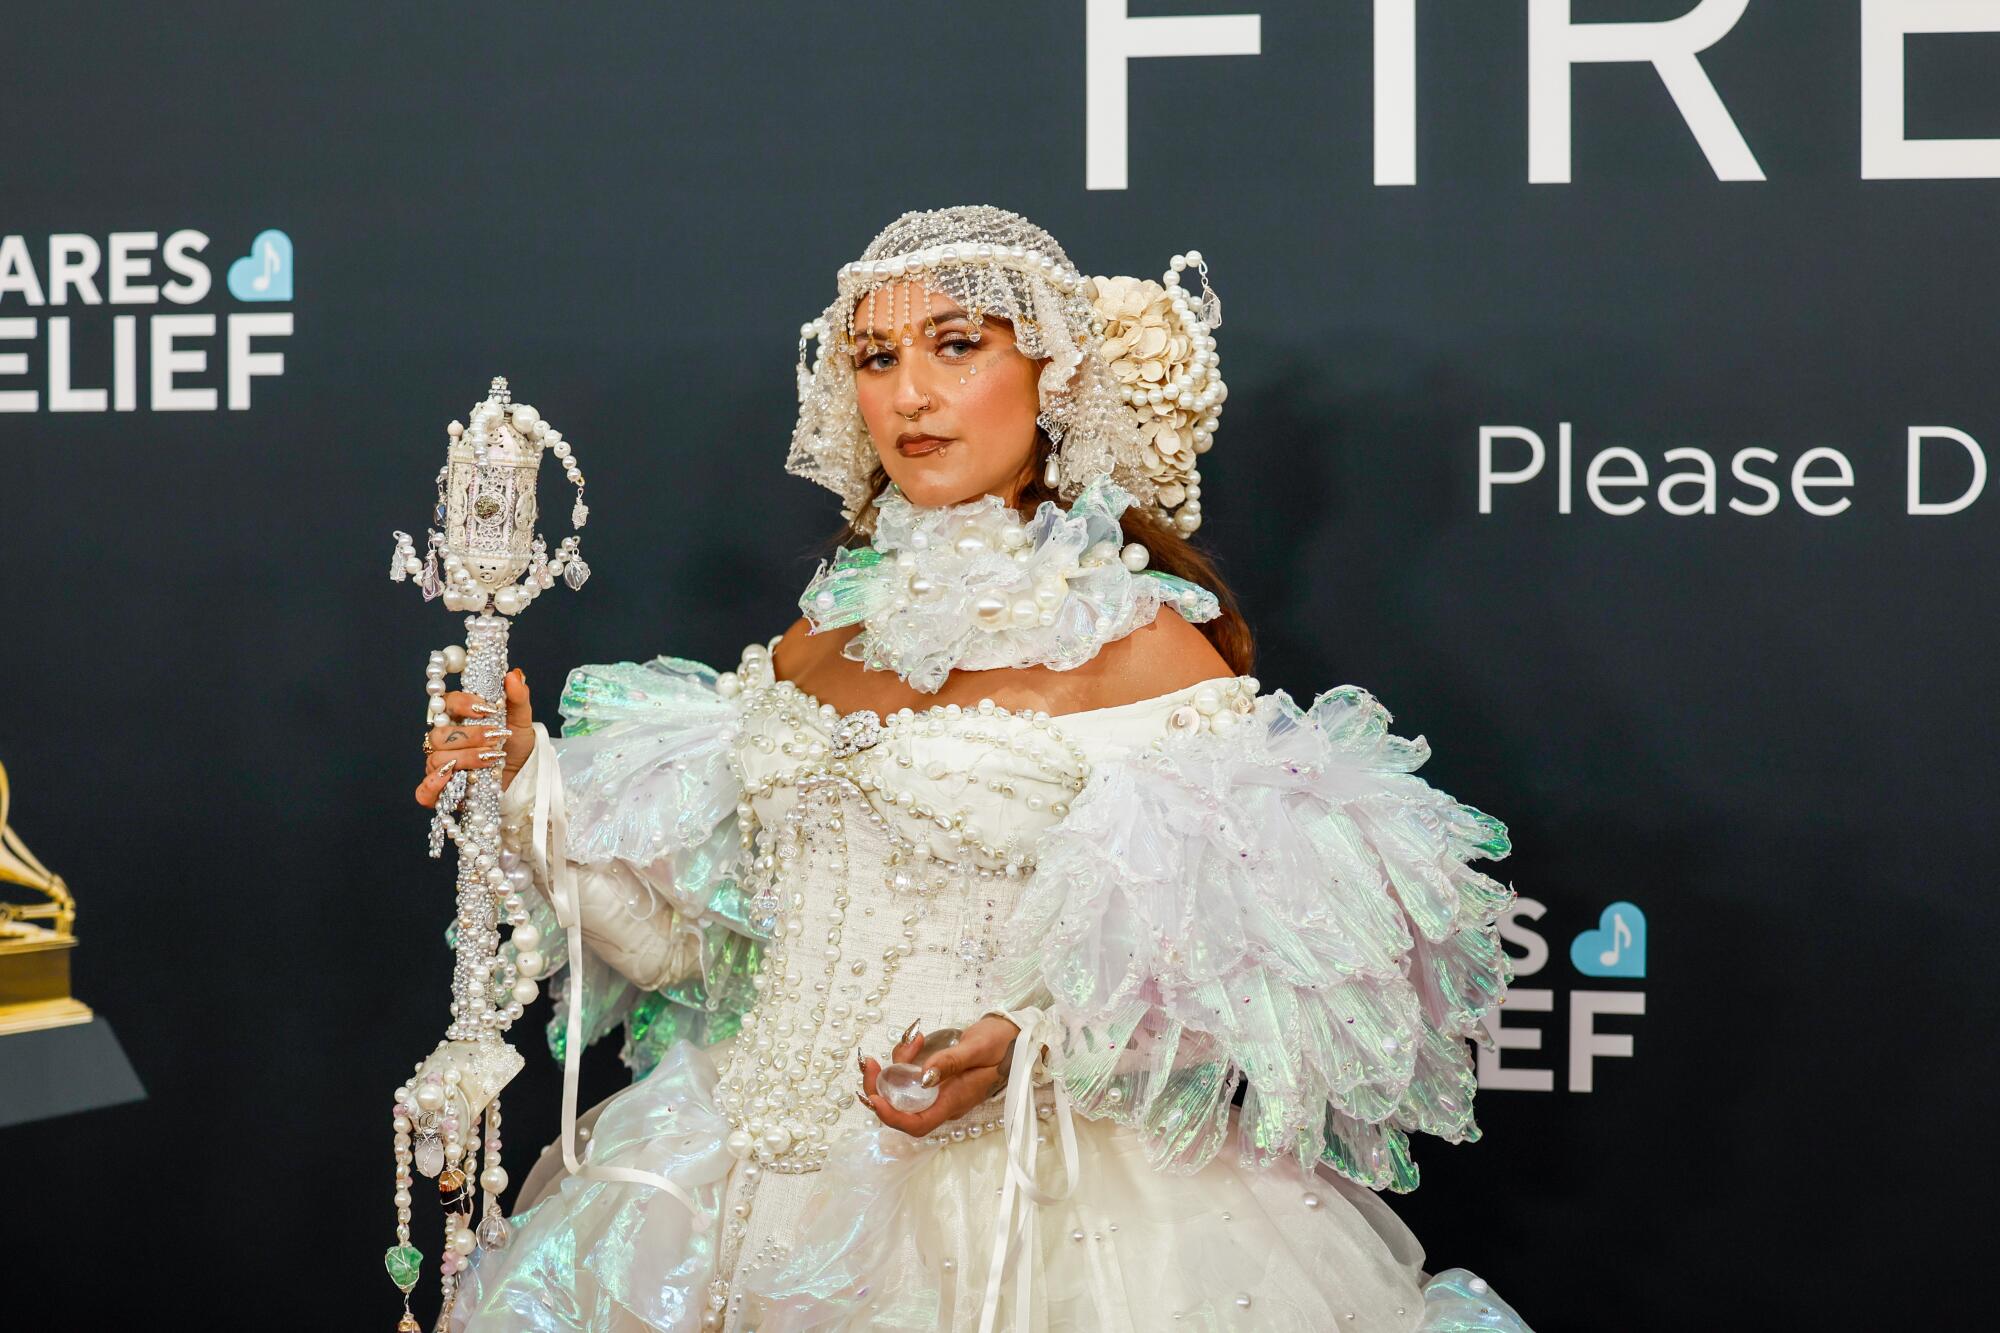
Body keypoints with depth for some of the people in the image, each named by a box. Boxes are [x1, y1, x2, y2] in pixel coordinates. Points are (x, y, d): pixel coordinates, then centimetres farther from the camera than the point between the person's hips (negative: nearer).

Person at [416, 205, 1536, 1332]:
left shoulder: (1145, 645, -7)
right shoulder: (814, 647, 11)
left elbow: (1271, 959, -11)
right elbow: (696, 939, 14)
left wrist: (1037, 1049, -23)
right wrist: (535, 792, 3)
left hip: (1016, 1202, -5)